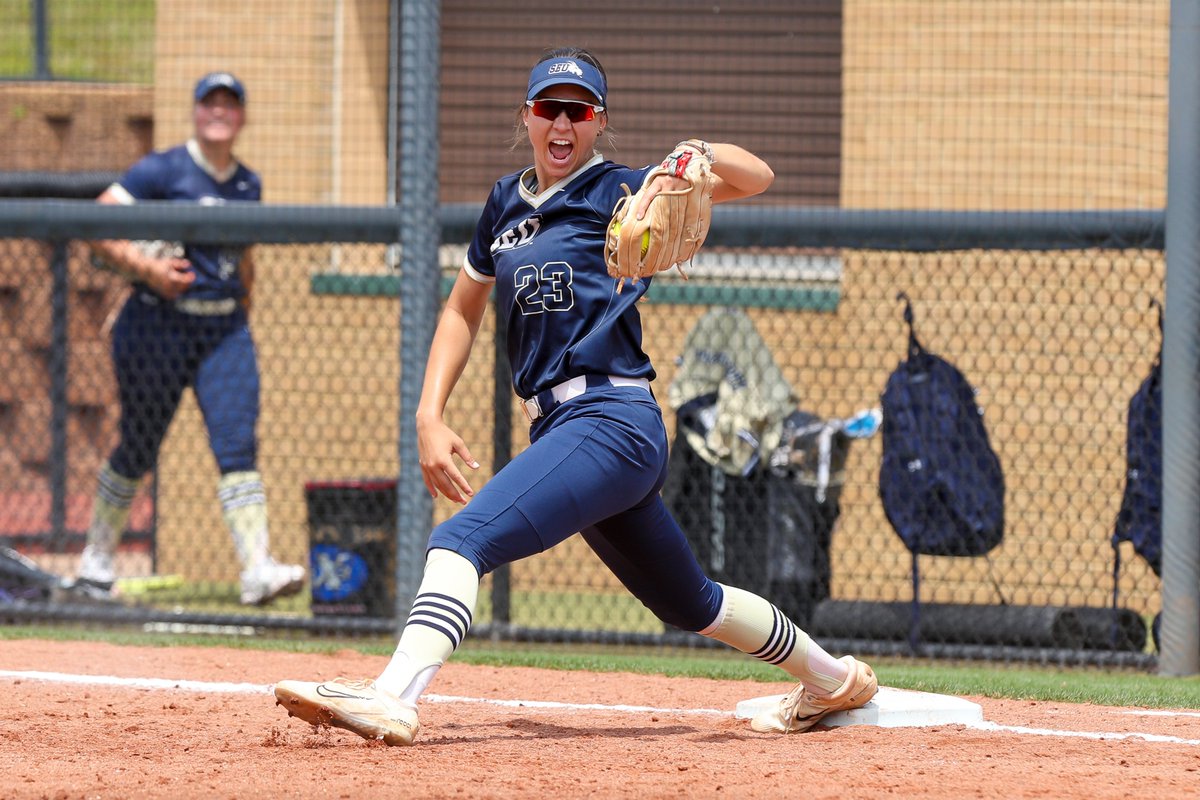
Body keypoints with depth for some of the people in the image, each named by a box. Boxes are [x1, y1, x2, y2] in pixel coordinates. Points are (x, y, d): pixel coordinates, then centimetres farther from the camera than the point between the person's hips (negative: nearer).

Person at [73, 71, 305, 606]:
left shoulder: (248, 185, 11)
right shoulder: (162, 171, -7)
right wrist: (146, 269, -20)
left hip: (226, 331, 4)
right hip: (157, 326, -4)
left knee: (238, 447, -9)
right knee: (137, 450, 6)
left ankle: (257, 568, -18)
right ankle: (97, 558, 25)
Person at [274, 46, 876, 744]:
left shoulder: (620, 193, -2)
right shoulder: (508, 204, 18)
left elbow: (756, 178, -11)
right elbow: (463, 311, 25)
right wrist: (430, 416, 11)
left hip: (612, 420, -9)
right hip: (555, 427, 9)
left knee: (465, 538, -27)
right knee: (689, 603, 21)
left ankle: (393, 700, -44)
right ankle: (832, 679, 38)